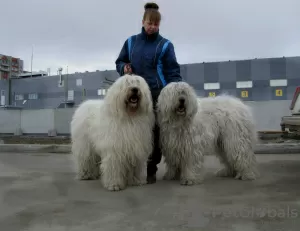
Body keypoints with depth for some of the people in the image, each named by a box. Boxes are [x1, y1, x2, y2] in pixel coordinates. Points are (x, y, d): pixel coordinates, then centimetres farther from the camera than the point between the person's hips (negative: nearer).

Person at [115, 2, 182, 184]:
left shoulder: (165, 45, 3)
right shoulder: (131, 42, 14)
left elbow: (173, 72, 0)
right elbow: (119, 61, 20)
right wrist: (124, 67, -4)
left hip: (157, 95, -3)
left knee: (154, 132, -2)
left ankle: (151, 170, 10)